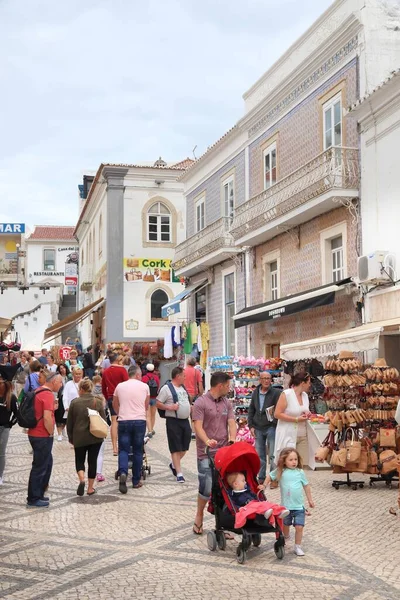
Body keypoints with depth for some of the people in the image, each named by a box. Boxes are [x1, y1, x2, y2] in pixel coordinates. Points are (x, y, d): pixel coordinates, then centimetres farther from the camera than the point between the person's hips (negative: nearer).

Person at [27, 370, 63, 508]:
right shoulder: (48, 394, -18)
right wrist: (51, 433, -10)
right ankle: (33, 500, 10)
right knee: (40, 467, 1)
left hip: (35, 434, 9)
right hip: (42, 436, -9)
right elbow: (47, 418, -25)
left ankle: (38, 494, 29)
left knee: (47, 463, 20)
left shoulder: (38, 391, 10)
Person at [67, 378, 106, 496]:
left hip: (79, 437, -1)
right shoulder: (98, 402, -3)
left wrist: (71, 438, 12)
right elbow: (104, 420, 2)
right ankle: (90, 488, 12)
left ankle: (81, 479, -13)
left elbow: (69, 422, 0)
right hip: (95, 438, 1)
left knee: (79, 460, 13)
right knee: (92, 461, 9)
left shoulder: (74, 402, -6)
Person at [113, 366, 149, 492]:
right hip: (140, 420, 0)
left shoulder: (120, 386, 6)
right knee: (137, 451, 8)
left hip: (123, 421, 0)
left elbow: (115, 405, 19)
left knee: (123, 450, 4)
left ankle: (123, 472, -22)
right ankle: (136, 481, 12)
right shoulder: (144, 386, 4)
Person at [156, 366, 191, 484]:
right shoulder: (167, 388, -9)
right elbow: (158, 404, -10)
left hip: (185, 420, 8)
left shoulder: (183, 387, 15)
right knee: (176, 448, -2)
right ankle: (179, 473, 2)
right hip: (173, 421, -7)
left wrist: (189, 407, 11)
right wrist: (169, 407, -22)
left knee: (184, 447, 12)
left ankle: (174, 464, 35)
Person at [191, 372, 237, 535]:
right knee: (207, 488, -4)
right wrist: (207, 441, -31)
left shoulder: (227, 403, 13)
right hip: (206, 454, -5)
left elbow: (231, 423, 4)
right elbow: (198, 426, -13)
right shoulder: (201, 403, -5)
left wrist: (232, 439, -16)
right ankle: (199, 517, 20)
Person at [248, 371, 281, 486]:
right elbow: (251, 410, 13)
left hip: (271, 427, -4)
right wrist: (251, 425, 6)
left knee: (273, 455, -2)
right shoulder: (255, 393, 8)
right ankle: (261, 478, 19)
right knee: (260, 455, 10)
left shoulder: (276, 393, -7)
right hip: (258, 428, 4)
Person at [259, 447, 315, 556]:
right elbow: (270, 476, 11)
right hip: (285, 505, 1)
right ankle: (286, 538, 47)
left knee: (299, 527, -7)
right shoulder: (280, 471, -6)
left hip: (299, 506, -1)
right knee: (285, 525, 18)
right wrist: (264, 486, 4)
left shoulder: (300, 472, -4)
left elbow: (306, 486, 6)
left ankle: (298, 547, 7)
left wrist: (310, 500, 10)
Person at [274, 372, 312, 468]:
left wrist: (307, 415, 4)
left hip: (302, 436, 6)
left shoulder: (305, 395, 12)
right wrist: (296, 419, -17)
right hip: (288, 435, -6)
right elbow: (277, 414, -14)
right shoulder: (286, 394, -9)